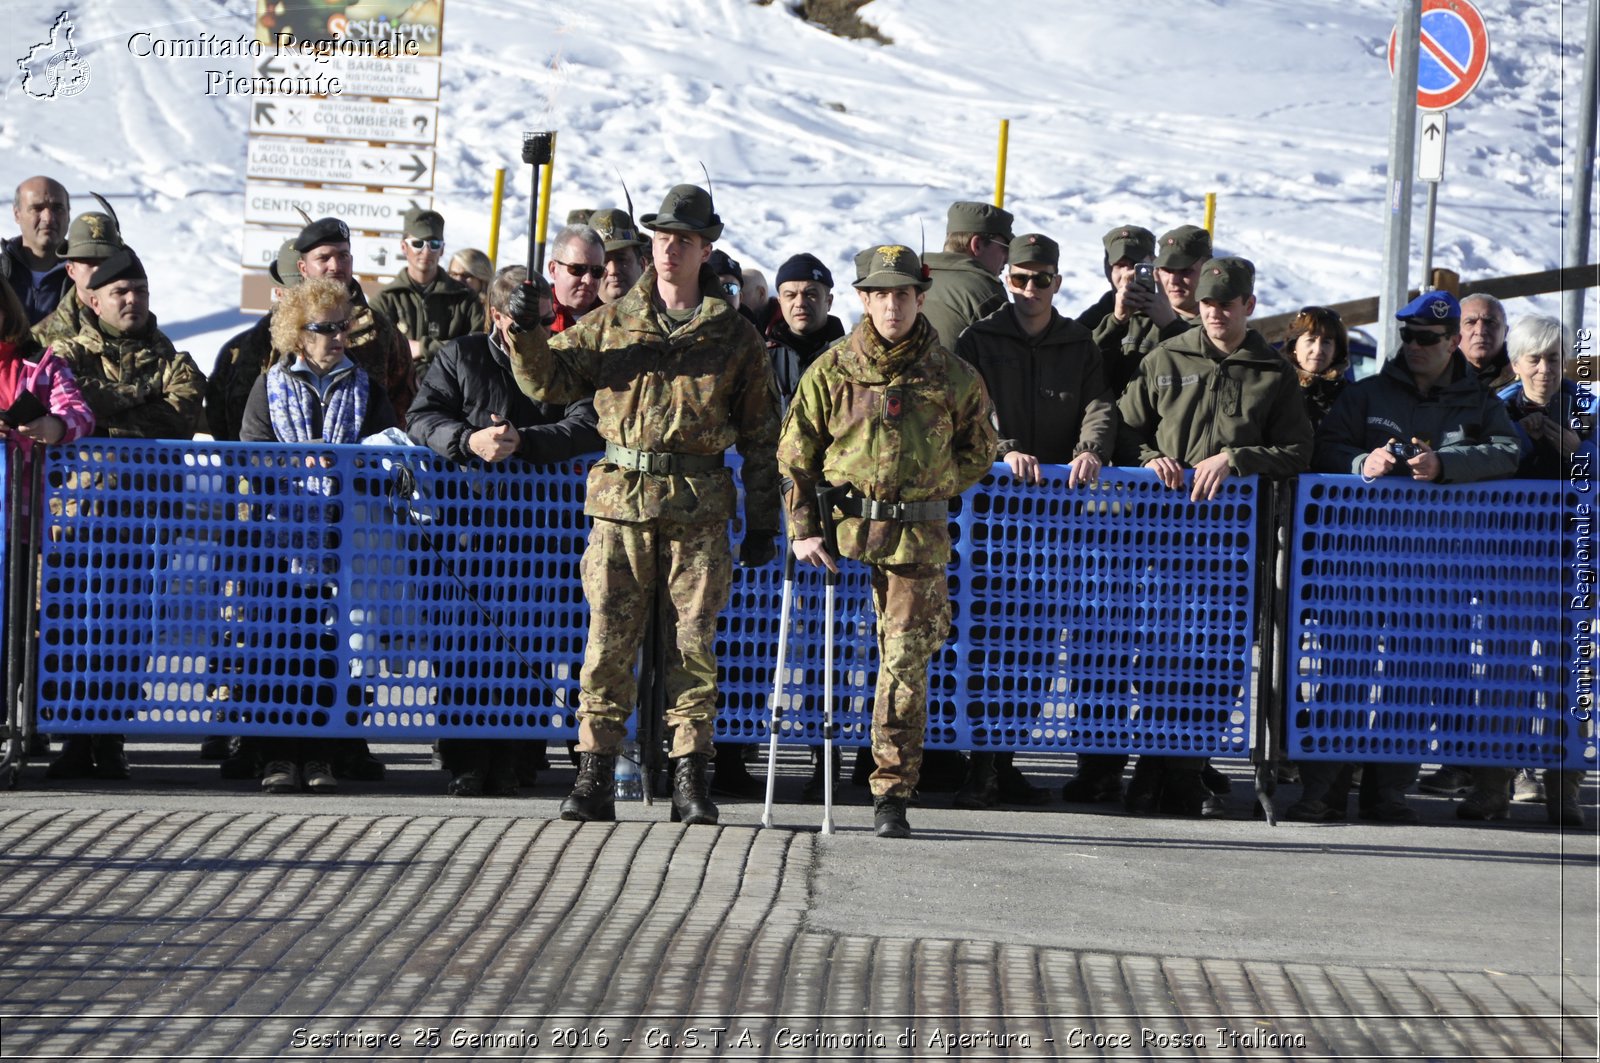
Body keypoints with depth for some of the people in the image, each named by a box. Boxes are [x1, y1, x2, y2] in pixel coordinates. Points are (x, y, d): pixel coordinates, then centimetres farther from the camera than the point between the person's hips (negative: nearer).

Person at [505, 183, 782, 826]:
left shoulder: (734, 337, 8)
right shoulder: (611, 324, 10)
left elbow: (760, 434, 11)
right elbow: (548, 381, 8)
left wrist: (762, 524, 9)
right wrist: (525, 332, -12)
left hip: (699, 511, -1)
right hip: (621, 502, 1)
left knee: (693, 645, 1)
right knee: (608, 642, -2)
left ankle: (690, 781, 7)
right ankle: (593, 780, 1)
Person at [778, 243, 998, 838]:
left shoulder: (952, 377, 3)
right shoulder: (831, 372, 2)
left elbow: (978, 453, 16)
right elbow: (794, 456, 5)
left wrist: (932, 491, 4)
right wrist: (802, 530, -3)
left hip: (918, 536, 0)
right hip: (845, 525, 0)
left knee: (906, 661, -5)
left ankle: (892, 794, -1)